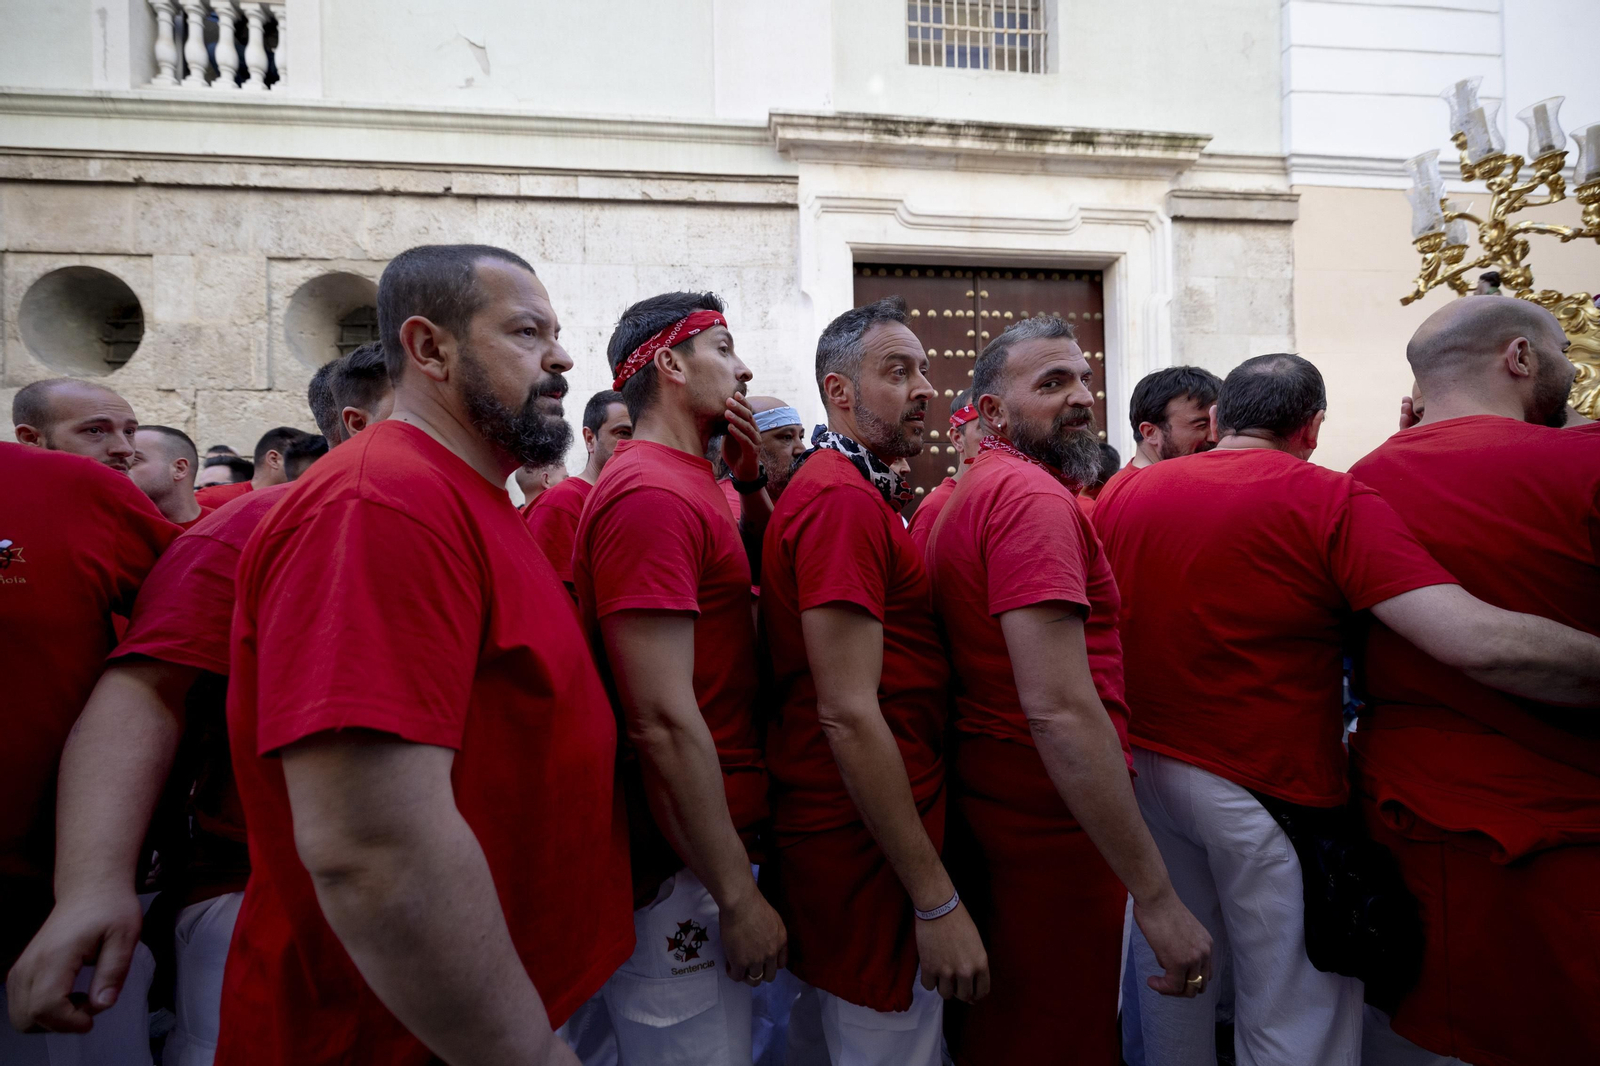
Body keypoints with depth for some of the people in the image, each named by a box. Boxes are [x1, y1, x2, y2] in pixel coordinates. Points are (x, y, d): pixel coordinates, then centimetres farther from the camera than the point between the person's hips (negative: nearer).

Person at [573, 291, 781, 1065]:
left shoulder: (687, 484, 11)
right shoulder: (652, 493, -20)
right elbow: (665, 720, -25)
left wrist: (753, 482, 3)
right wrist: (739, 894, -19)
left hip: (708, 848, 10)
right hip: (679, 880, -10)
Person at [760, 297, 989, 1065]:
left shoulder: (848, 491, 12)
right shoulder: (845, 499, -20)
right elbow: (849, 715, -25)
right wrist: (937, 900, -22)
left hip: (832, 826, 10)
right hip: (870, 849, -10)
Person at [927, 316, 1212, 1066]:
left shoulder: (961, 497, 11)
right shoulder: (1035, 498, -20)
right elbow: (1060, 709, -28)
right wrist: (1156, 896, -23)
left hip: (978, 801, 9)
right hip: (1049, 825, -9)